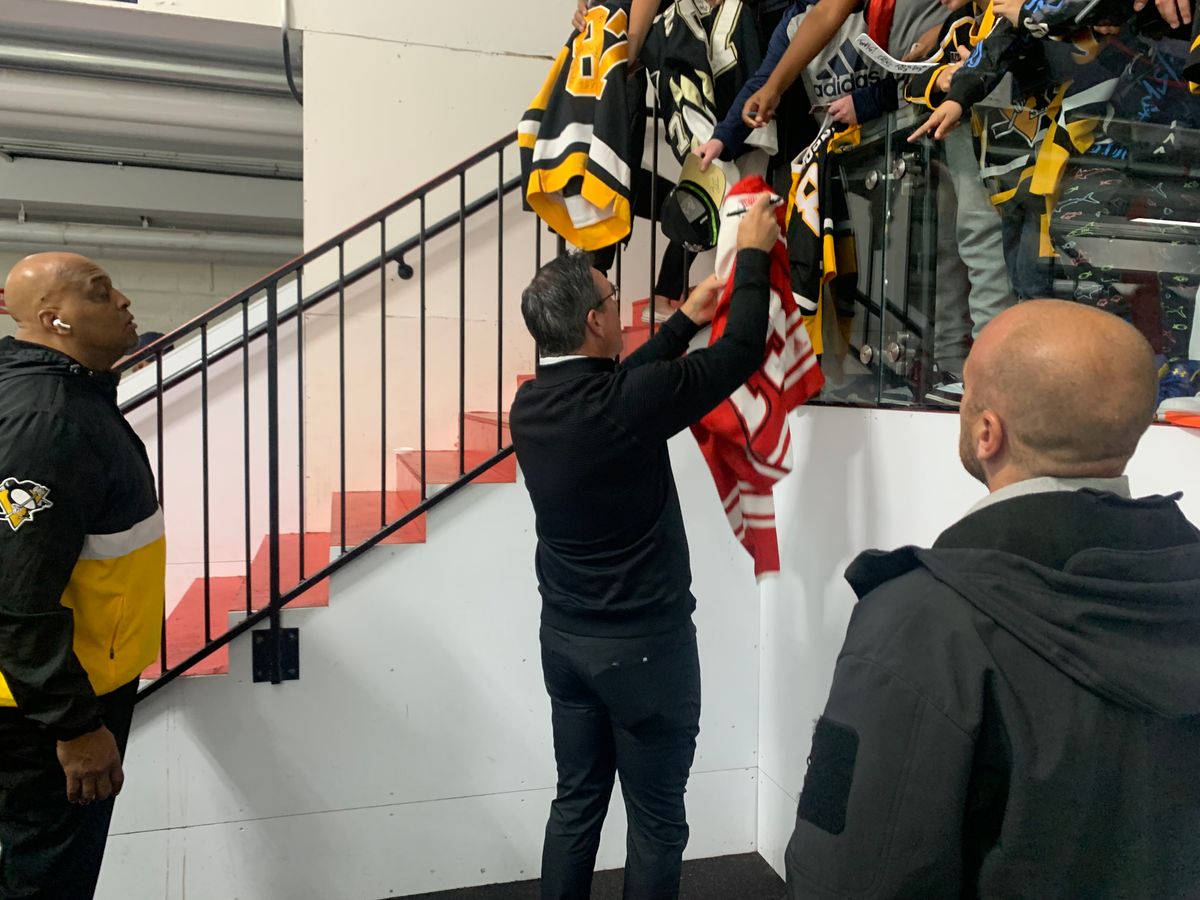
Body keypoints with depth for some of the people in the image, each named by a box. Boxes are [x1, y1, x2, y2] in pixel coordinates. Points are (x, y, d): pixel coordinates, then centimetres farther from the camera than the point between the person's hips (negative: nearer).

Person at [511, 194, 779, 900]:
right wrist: (754, 255, 1)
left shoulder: (532, 406, -2)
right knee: (657, 821, 9)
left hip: (565, 635, 7)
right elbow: (743, 352, -13)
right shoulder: (626, 405, -23)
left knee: (577, 803, 19)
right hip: (644, 643, -7)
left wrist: (685, 322, 20)